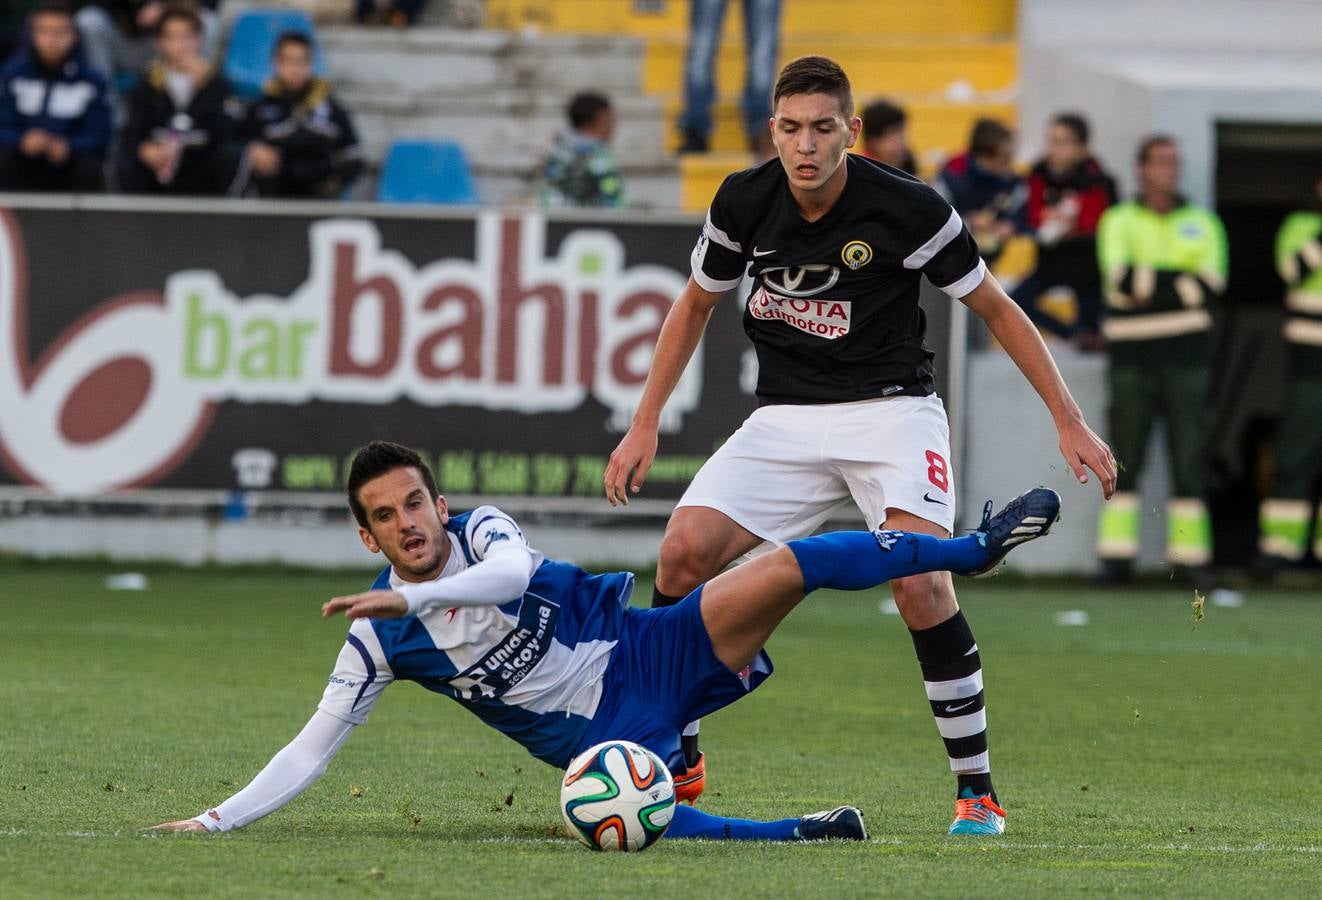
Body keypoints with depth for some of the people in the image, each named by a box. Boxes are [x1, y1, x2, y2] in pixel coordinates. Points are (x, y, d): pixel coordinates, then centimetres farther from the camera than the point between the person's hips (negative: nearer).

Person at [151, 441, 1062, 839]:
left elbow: (513, 571, -31)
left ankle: (976, 547, -4)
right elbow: (314, 746, 0)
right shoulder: (379, 637, -2)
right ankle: (804, 833, -23)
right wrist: (222, 819, -9)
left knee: (798, 564, -18)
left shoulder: (479, 531, -7)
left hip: (648, 654, 0)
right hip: (595, 740, 0)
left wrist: (412, 598, -41)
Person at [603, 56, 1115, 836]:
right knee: (685, 549, -15)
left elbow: (995, 306, -2)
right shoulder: (745, 201, -5)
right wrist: (646, 424, 9)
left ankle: (977, 789, -13)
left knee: (920, 579, -26)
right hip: (787, 416, 4)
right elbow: (696, 304, 13)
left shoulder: (907, 209, -15)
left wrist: (1069, 420, -3)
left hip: (891, 409, -4)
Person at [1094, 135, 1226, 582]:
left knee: (1189, 455, -3)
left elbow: (1210, 286, -4)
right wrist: (1179, 282, -11)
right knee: (1124, 456, -3)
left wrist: (1147, 285, -9)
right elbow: (1120, 278, -10)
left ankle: (1190, 555, -1)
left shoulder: (1202, 223, 11)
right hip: (1131, 355, -1)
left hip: (1184, 355, 1)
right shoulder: (1118, 222, 7)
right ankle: (1116, 556, -1)